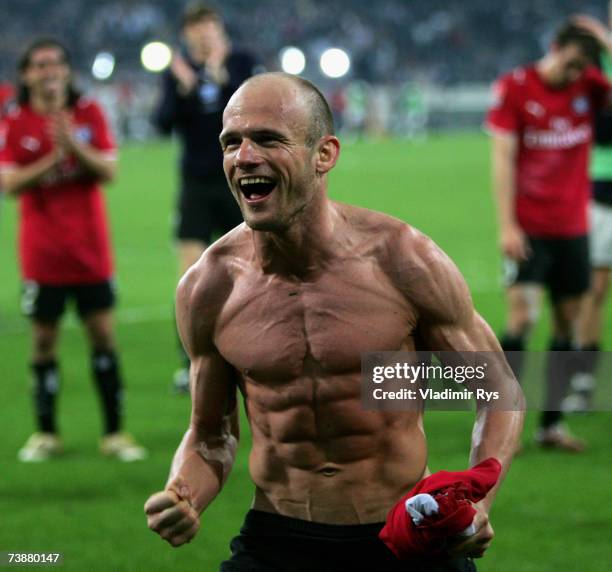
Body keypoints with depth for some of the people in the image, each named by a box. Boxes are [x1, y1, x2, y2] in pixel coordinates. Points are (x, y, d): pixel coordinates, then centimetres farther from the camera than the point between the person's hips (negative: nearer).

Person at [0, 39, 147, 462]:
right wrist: (53, 158, -21)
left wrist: (75, 146, -21)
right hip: (42, 255, -1)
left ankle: (114, 432, 6)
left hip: (90, 249, 1)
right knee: (44, 340, 3)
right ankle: (46, 434, 13)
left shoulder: (89, 113, 2)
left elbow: (108, 170, -4)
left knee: (103, 334, 0)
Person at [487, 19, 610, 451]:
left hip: (573, 228, 4)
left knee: (567, 321, 4)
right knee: (523, 318, -13)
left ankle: (552, 424, 10)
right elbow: (503, 158, -7)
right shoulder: (515, 87, -5)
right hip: (529, 229, -4)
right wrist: (507, 225, -12)